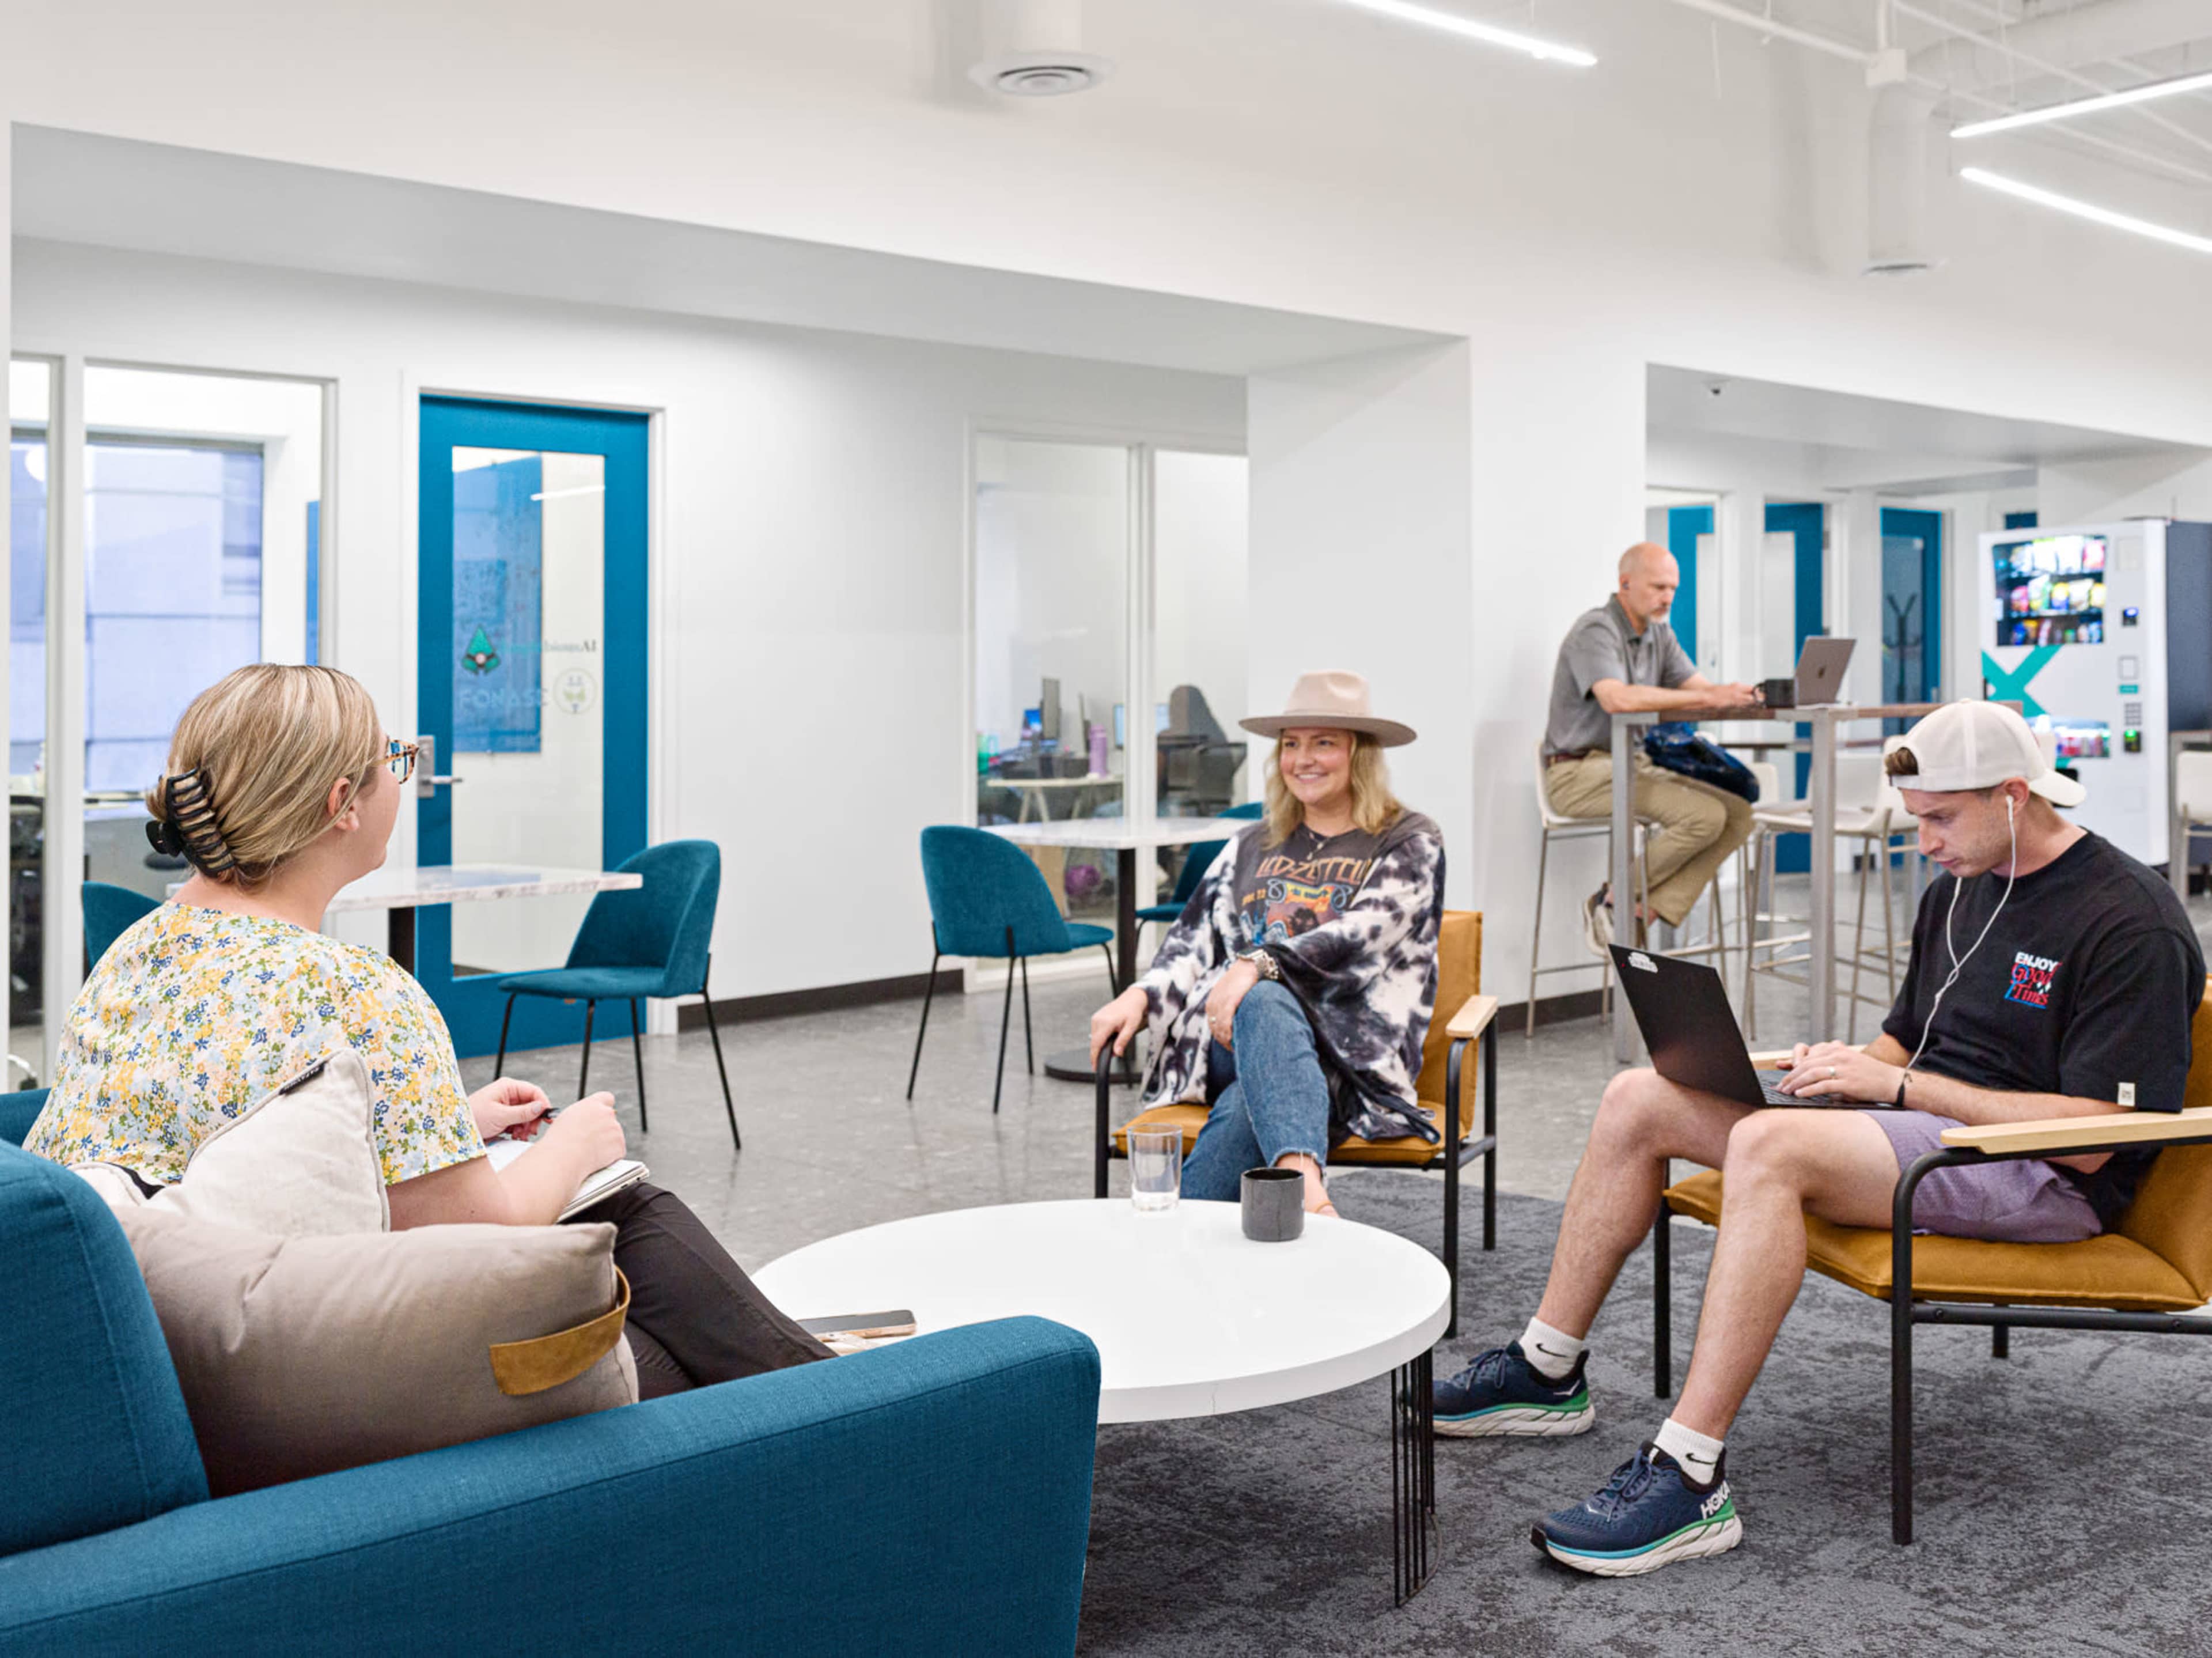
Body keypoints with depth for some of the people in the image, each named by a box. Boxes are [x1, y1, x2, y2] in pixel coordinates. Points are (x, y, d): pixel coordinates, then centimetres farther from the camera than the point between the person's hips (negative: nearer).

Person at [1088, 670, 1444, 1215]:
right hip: (1229, 1039, 2)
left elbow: (1362, 935, -10)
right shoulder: (1252, 845, 25)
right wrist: (1140, 996, -3)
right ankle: (1308, 1191, -61)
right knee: (1265, 1002, -39)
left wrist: (1260, 964, -26)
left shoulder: (1410, 842, 8)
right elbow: (1194, 940, 19)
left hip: (1351, 1051, -2)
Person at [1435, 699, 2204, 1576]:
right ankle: (1548, 1372, 5)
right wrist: (1848, 1067, -1)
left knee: (1770, 1146, -36)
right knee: (1640, 1099, -2)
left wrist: (1902, 1085, -20)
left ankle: (1689, 1479, -36)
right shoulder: (1957, 889, 14)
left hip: (2045, 1175, -9)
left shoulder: (2132, 922, -13)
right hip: (1923, 1127, 9)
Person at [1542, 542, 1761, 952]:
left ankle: (1641, 914, -12)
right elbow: (1617, 699, -32)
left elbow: (1697, 686, 4)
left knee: (1738, 815, -8)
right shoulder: (1595, 630, -14)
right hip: (1579, 773, -9)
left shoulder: (1659, 634, 13)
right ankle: (1611, 899, -8)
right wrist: (1708, 697, -34)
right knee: (1703, 816, -25)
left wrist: (1737, 694, -21)